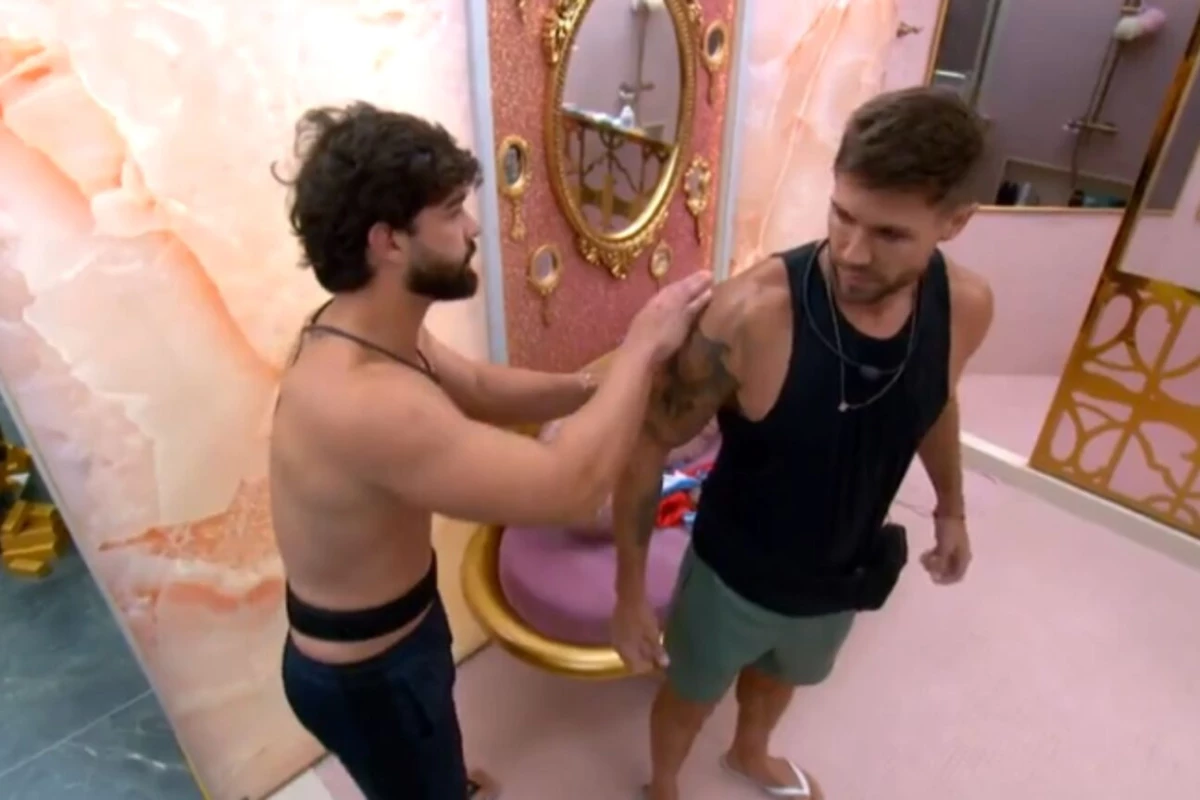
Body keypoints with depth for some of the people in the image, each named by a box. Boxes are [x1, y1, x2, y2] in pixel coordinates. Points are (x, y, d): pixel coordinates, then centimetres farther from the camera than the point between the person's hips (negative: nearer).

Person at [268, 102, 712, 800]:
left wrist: (599, 385, -7)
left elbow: (481, 389, 5)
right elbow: (570, 486, -40)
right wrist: (641, 349, -27)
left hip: (397, 622, 9)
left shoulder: (369, 331, -9)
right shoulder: (363, 400, -40)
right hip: (366, 672, -8)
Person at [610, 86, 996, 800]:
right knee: (691, 697, 25)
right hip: (734, 577, -4)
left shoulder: (966, 307, -18)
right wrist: (631, 591, -19)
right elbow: (648, 446, -23)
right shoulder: (752, 313, -35)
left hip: (842, 579, 5)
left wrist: (952, 507, 16)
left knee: (780, 677, 35)